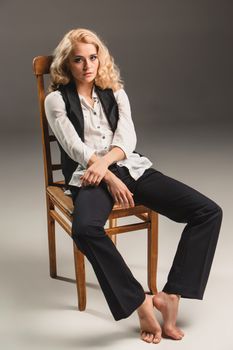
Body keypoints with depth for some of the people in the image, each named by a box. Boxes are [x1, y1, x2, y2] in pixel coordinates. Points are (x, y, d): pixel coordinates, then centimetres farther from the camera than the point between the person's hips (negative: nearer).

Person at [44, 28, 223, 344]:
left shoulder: (116, 93, 18)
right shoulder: (57, 99, 8)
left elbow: (127, 137, 3)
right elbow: (75, 147, -5)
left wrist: (105, 161, -18)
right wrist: (110, 179, -18)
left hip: (130, 167, 4)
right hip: (90, 175, -4)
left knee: (209, 212, -14)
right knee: (85, 229, -41)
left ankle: (171, 295, -15)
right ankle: (140, 302, -25)